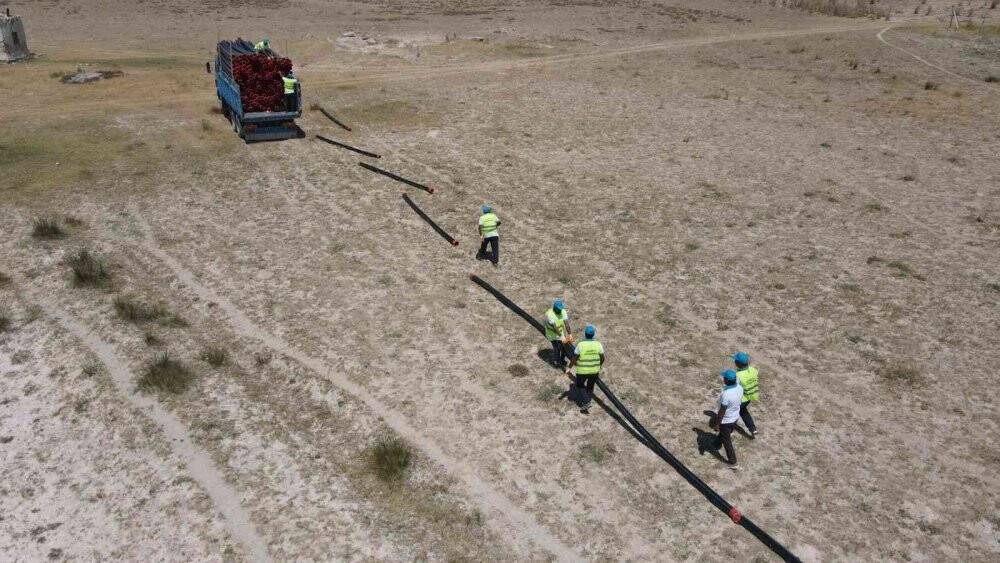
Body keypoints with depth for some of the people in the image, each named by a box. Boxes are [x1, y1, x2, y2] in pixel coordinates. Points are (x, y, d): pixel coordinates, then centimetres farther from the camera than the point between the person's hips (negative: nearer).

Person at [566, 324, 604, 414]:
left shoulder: (580, 345, -21)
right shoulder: (598, 345, -14)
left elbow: (574, 358, -15)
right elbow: (602, 358, -3)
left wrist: (569, 368, -1)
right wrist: (600, 365, 17)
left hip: (582, 371, -2)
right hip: (595, 370, 2)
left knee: (580, 385, 22)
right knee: (590, 386, 25)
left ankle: (586, 402, 9)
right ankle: (587, 403, 36)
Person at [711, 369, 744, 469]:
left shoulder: (726, 394, -36)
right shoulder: (740, 388, -14)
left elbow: (722, 412, -26)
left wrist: (716, 423, -13)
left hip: (726, 420, -7)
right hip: (735, 417, 7)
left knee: (727, 441, 12)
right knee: (724, 433, 34)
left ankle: (733, 463, 22)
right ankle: (718, 442, 61)